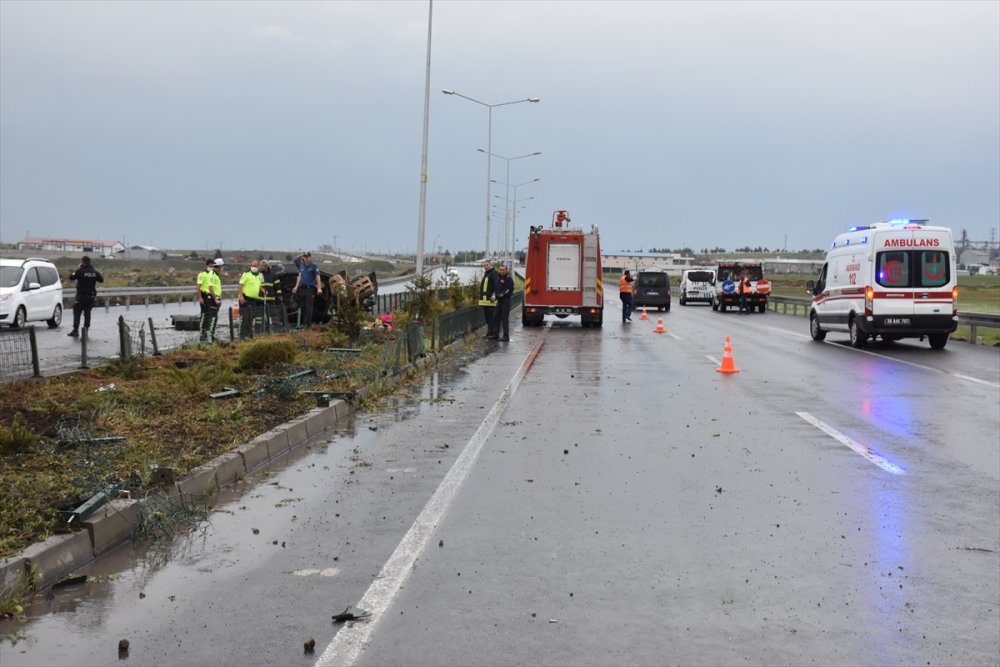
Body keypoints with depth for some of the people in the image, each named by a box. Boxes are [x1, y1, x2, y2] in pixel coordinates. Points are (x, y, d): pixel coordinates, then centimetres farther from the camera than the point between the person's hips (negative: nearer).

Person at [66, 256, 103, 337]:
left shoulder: (80, 271, -13)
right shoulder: (95, 272, 3)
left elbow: (71, 277, -7)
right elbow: (101, 279, 15)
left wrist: (77, 269, 2)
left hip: (81, 296, -5)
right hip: (91, 296, 5)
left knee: (77, 313, 2)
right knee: (87, 313, 12)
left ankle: (75, 330, -2)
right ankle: (86, 329, 9)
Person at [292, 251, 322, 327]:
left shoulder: (314, 266, -4)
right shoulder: (301, 266, 13)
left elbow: (317, 277, -9)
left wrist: (319, 288, -18)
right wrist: (296, 287, 20)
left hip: (310, 288, -6)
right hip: (302, 288, 6)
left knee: (309, 307, -8)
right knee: (302, 306, 9)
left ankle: (308, 323, -6)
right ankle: (302, 323, 16)